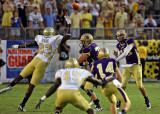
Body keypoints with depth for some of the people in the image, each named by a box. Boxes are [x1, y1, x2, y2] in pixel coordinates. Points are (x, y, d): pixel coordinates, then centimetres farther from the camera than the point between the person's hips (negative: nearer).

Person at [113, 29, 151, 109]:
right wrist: (116, 54, -9)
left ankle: (147, 101, 14)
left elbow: (125, 53, -23)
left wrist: (116, 60, -24)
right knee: (123, 85, -6)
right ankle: (118, 102, 2)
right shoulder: (119, 45, 7)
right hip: (127, 66, 5)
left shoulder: (130, 41, -15)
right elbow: (119, 56, 13)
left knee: (140, 85, -4)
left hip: (136, 65, -5)